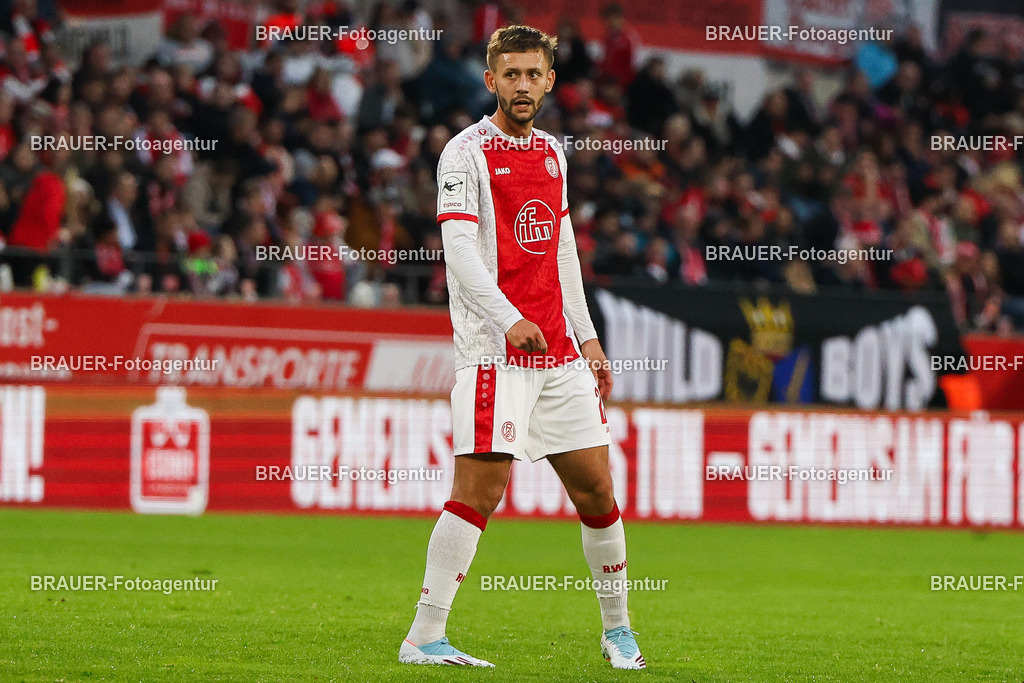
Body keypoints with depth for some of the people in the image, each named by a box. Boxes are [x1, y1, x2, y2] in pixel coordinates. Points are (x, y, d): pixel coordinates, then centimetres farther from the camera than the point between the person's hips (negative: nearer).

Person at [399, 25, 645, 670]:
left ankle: (618, 628, 22)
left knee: (596, 488, 7)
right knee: (481, 489, -13)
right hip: (494, 349, -7)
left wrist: (587, 338, 19)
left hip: (560, 351, 7)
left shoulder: (552, 152, 16)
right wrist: (509, 320, -27)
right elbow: (459, 249, -15)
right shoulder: (466, 153, -5)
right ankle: (423, 638, -11)